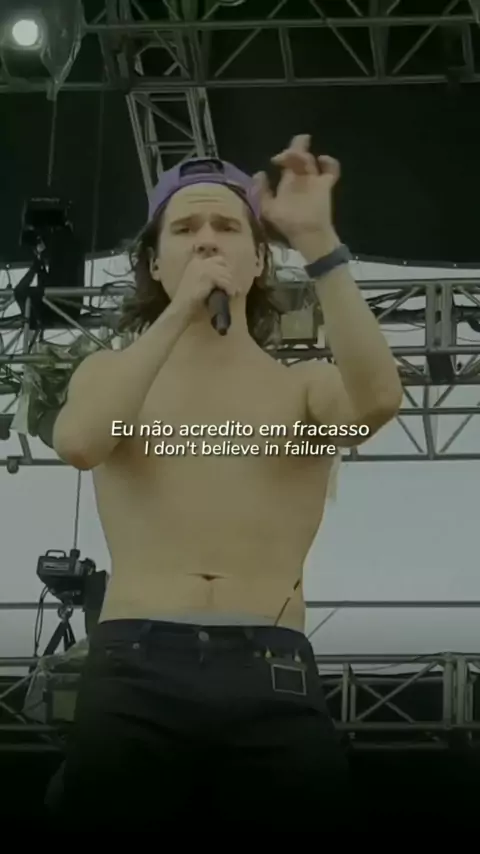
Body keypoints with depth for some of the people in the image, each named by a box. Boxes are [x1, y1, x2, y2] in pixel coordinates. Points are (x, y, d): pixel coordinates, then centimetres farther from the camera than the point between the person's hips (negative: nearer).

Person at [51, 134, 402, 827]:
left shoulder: (305, 387, 15)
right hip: (136, 672, 0)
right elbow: (79, 443, -7)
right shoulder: (111, 372, 17)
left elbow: (377, 399, -10)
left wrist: (317, 240, -14)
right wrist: (181, 307, -9)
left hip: (273, 679, 0)